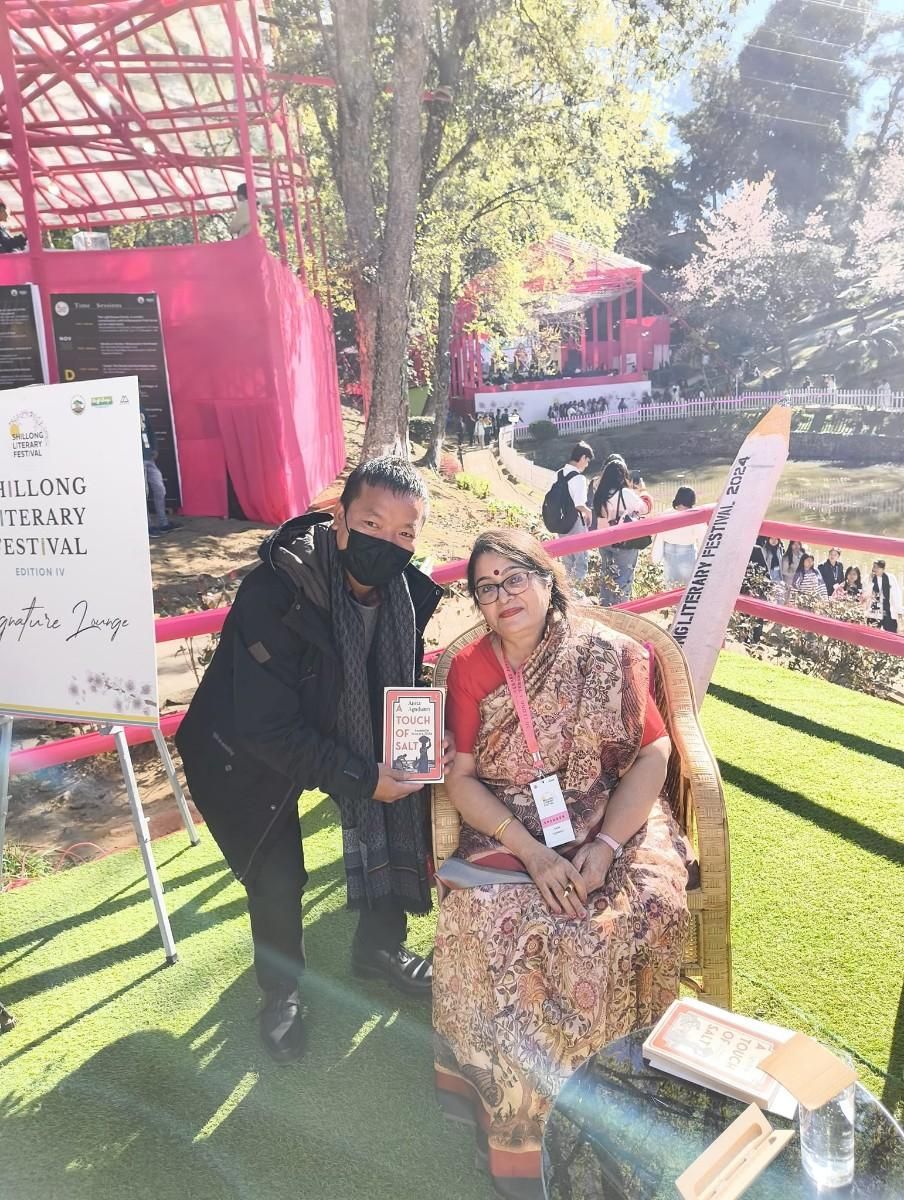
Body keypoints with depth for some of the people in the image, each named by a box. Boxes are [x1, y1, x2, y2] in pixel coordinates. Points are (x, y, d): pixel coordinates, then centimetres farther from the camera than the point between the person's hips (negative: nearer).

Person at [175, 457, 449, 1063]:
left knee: (404, 812, 2)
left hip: (346, 731, 5)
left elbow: (405, 682, 0)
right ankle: (281, 990, 27)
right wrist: (358, 778, -30)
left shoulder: (409, 589, -17)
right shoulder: (276, 590, -35)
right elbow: (267, 726, -32)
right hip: (247, 750, -5)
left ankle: (380, 947, 29)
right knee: (276, 875, -5)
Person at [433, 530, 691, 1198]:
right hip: (509, 838, 1)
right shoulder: (471, 669, 0)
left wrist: (605, 846, -16)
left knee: (644, 911, -27)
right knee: (484, 922, -26)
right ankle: (518, 1124, -5)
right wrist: (533, 854, -16)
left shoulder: (609, 655, -3)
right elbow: (462, 778, -3)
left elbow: (653, 754, -4)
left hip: (611, 827, 0)